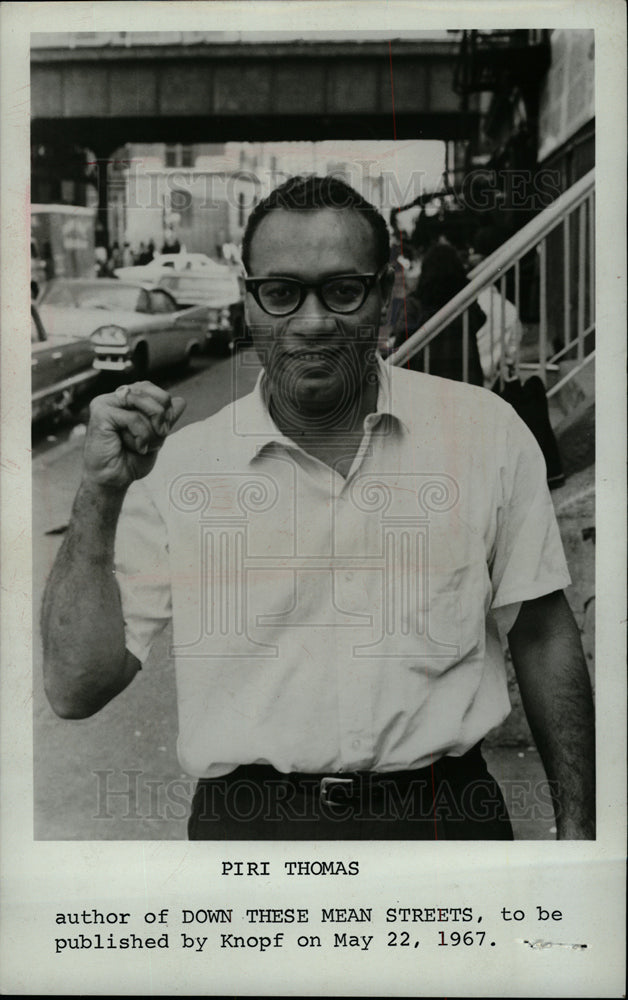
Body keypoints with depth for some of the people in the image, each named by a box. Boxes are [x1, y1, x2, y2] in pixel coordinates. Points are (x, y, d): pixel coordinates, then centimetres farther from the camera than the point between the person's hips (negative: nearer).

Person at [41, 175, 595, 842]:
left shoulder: (485, 431, 1)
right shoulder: (174, 466, -2)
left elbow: (543, 638, 8)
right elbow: (75, 692, -4)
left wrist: (576, 827, 6)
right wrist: (100, 497, -14)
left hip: (442, 812, 1)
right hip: (247, 819, 0)